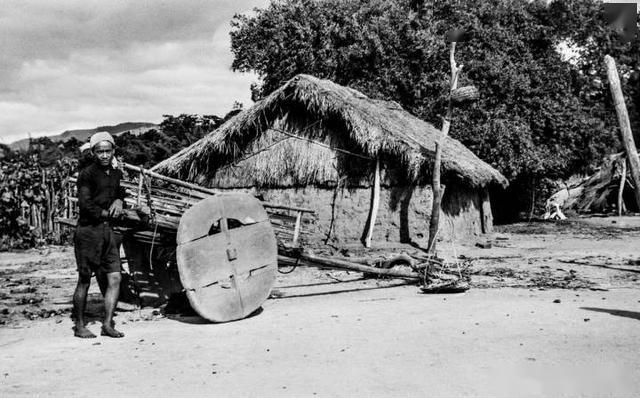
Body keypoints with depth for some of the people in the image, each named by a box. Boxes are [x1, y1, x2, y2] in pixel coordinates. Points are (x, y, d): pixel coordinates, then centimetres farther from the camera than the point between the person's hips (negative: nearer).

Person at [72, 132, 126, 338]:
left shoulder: (117, 174, 13)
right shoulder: (87, 174, -8)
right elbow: (85, 205, -15)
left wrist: (118, 200, 7)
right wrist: (107, 213, -5)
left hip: (108, 230, 6)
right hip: (88, 230, -6)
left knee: (115, 278, -1)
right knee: (84, 280, 0)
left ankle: (107, 324, 5)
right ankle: (79, 326, 12)